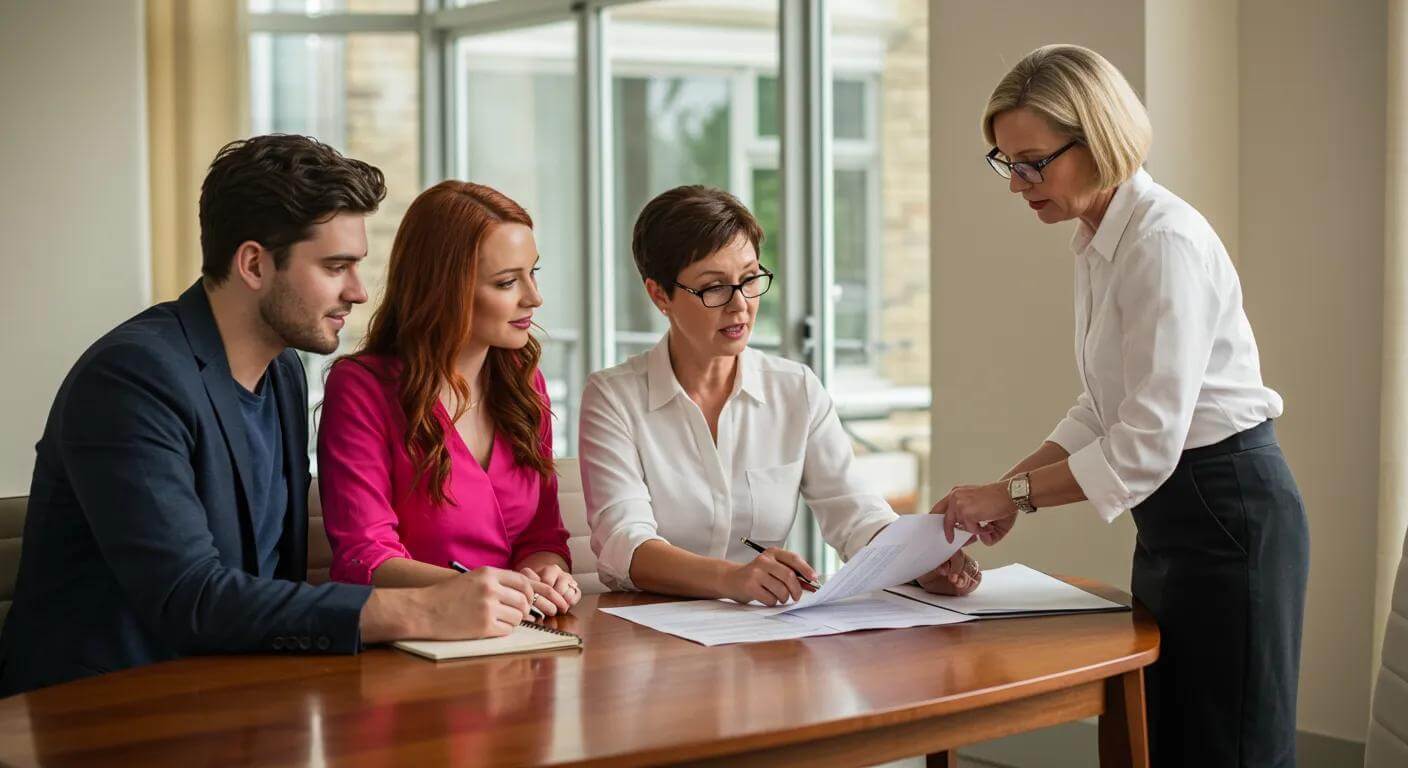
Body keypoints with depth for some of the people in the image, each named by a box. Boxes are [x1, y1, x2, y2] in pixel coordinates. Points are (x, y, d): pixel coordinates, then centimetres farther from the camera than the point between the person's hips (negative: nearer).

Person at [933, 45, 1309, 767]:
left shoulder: (1165, 244, -21)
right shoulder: (1097, 243, 9)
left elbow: (1146, 445, -24)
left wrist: (1012, 495, -16)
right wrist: (1008, 485, 3)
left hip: (1228, 514, -10)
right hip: (1171, 516, 10)